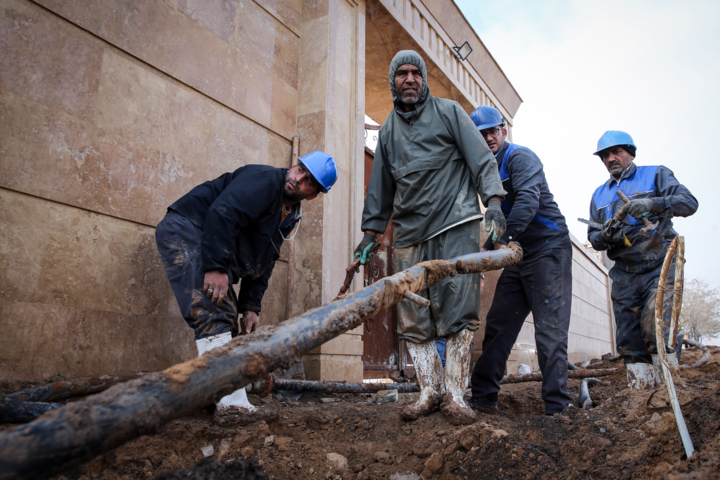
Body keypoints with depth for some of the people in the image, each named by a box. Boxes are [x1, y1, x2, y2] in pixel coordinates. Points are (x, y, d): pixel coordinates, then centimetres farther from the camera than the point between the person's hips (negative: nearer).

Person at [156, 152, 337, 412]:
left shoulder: (289, 217, 13)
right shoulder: (264, 179, -14)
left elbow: (261, 263, 13)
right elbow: (221, 213, -27)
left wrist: (251, 307, 3)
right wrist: (216, 267, -32)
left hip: (211, 249, 10)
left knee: (228, 323, 7)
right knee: (213, 314, -21)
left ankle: (235, 401, 11)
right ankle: (230, 400, -25)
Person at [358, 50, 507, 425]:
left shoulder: (448, 112, 10)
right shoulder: (388, 130, 21)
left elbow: (481, 159, 4)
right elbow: (380, 186, 24)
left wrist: (493, 201, -10)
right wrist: (371, 231, 20)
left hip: (455, 225, -4)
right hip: (409, 233, 4)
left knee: (456, 312, -8)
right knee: (412, 319, 0)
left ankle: (455, 396, -2)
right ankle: (429, 391, 9)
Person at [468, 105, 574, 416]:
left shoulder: (520, 157, -8)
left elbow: (528, 199, -27)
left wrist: (506, 239, -37)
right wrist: (488, 250, 9)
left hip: (548, 250, -8)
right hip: (517, 255, 8)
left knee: (550, 332, -8)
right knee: (497, 326, 6)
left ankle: (557, 407, -1)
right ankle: (483, 397, 13)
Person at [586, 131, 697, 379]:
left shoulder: (656, 175, 8)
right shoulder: (599, 195, 20)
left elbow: (689, 202, -7)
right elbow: (593, 236, 15)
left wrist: (652, 203, -25)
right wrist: (605, 236, -10)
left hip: (659, 267, -4)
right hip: (624, 275, 4)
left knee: (655, 332, -20)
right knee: (630, 347, 3)